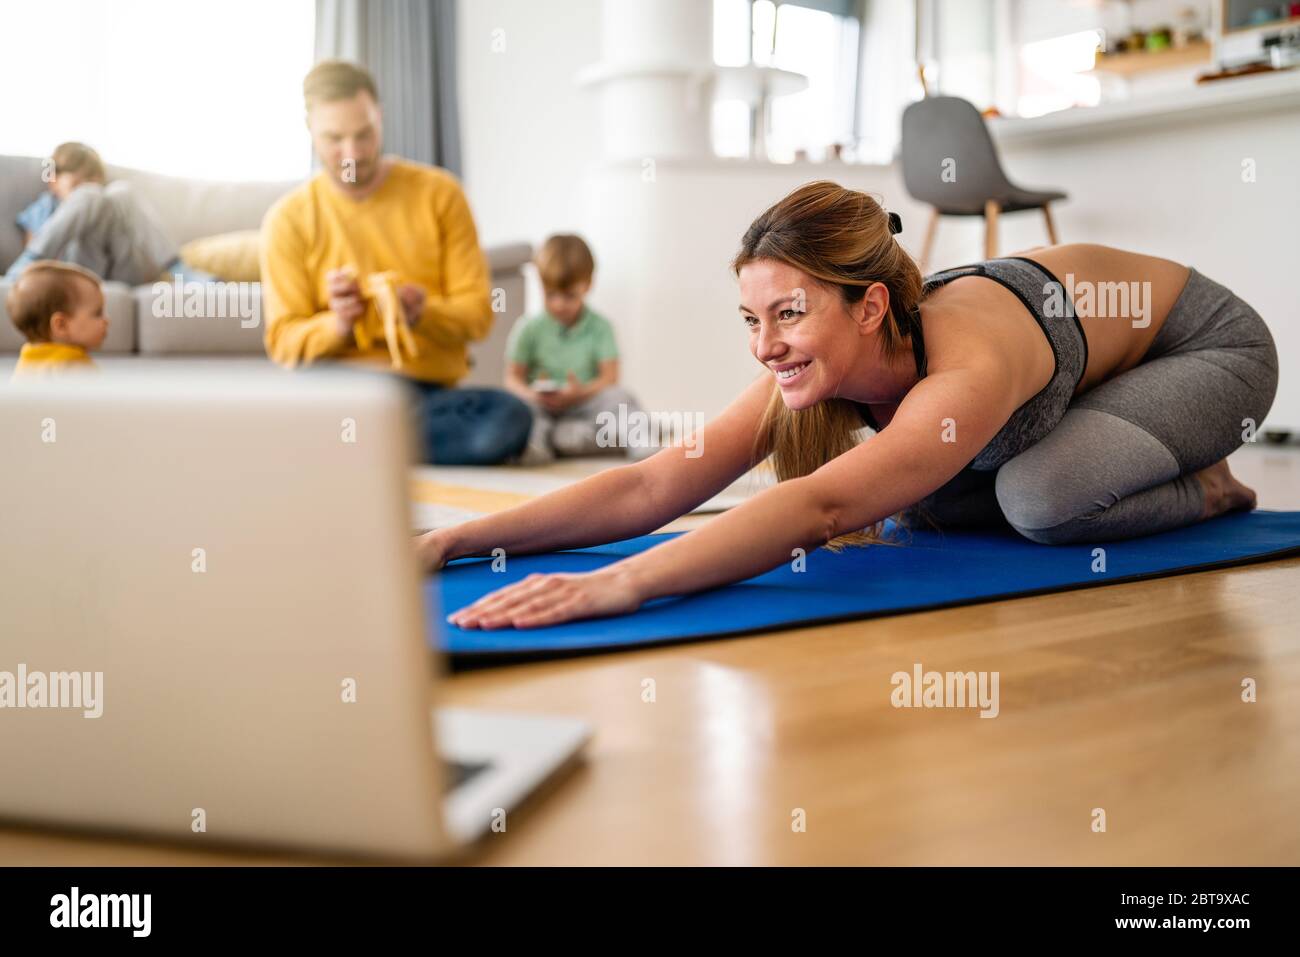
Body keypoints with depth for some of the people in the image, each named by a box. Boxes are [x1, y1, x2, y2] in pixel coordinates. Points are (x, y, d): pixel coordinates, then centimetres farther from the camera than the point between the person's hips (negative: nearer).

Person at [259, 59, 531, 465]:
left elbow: (477, 311, 3)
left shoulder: (439, 193, 7)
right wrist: (337, 325, -19)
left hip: (431, 389, 3)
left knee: (509, 418, -33)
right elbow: (283, 341, 2)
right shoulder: (288, 220, 6)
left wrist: (423, 313, -18)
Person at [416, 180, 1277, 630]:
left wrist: (620, 583, -69)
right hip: (1087, 353, 7)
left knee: (1040, 498, -31)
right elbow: (654, 485, -30)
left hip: (1210, 344, -7)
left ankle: (1205, 489, 2)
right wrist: (451, 542, -38)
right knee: (915, 496, -3)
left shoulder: (966, 368, -44)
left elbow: (823, 507, -59)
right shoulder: (816, 363, -23)